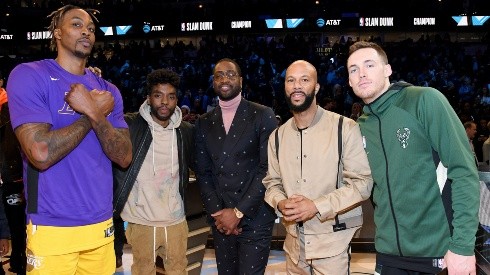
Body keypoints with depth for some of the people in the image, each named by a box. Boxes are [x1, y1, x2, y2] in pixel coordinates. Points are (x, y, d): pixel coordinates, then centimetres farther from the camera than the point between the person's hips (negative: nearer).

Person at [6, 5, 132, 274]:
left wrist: (95, 113, -16)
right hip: (52, 230, -4)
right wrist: (96, 112, -11)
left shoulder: (107, 90, 8)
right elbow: (41, 153, -20)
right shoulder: (28, 75, -7)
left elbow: (124, 157, -1)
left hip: (101, 226, 5)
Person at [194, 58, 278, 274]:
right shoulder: (203, 123, 9)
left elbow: (268, 168, -9)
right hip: (220, 219, 4)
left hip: (254, 218, -3)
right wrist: (216, 212, -6)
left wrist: (239, 212, -12)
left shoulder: (263, 115, -3)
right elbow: (203, 173, 7)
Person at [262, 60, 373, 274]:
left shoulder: (345, 128, -9)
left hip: (332, 243, -4)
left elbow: (362, 183, -11)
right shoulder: (277, 136, 6)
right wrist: (280, 203, -12)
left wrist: (317, 206, -20)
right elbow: (272, 183, 11)